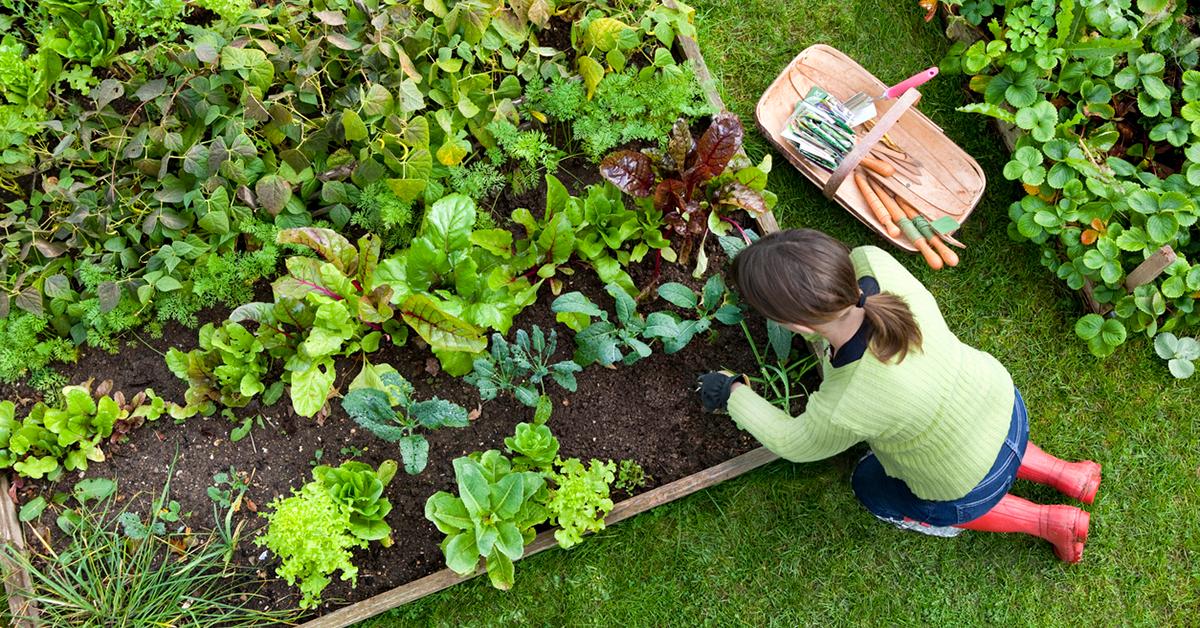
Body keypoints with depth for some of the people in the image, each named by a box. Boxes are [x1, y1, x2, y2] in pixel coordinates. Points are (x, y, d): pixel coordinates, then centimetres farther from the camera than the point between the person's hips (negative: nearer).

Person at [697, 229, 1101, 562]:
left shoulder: (843, 412, -41)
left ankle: (1046, 522, 24)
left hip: (971, 488, -5)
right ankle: (1064, 474, 35)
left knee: (873, 488, 26)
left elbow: (795, 445, -17)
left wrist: (734, 395, -3)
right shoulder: (874, 263, -32)